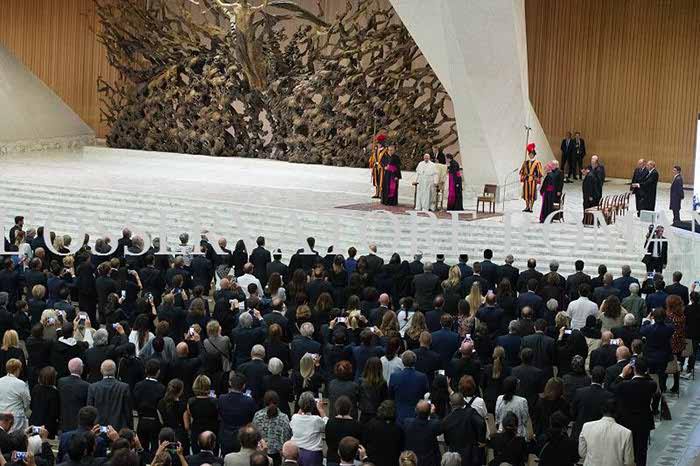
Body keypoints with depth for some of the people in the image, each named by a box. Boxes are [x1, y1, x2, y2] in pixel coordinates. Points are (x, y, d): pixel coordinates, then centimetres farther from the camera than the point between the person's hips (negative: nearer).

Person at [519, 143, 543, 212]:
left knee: (532, 193, -3)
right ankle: (527, 207, 15)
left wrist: (538, 179, -10)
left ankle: (531, 207, 3)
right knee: (526, 193, 6)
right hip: (526, 179, 4)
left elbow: (539, 172, -4)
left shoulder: (537, 163, -3)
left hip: (533, 180, -4)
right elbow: (522, 170, 15)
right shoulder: (526, 162, 11)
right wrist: (522, 177, 7)